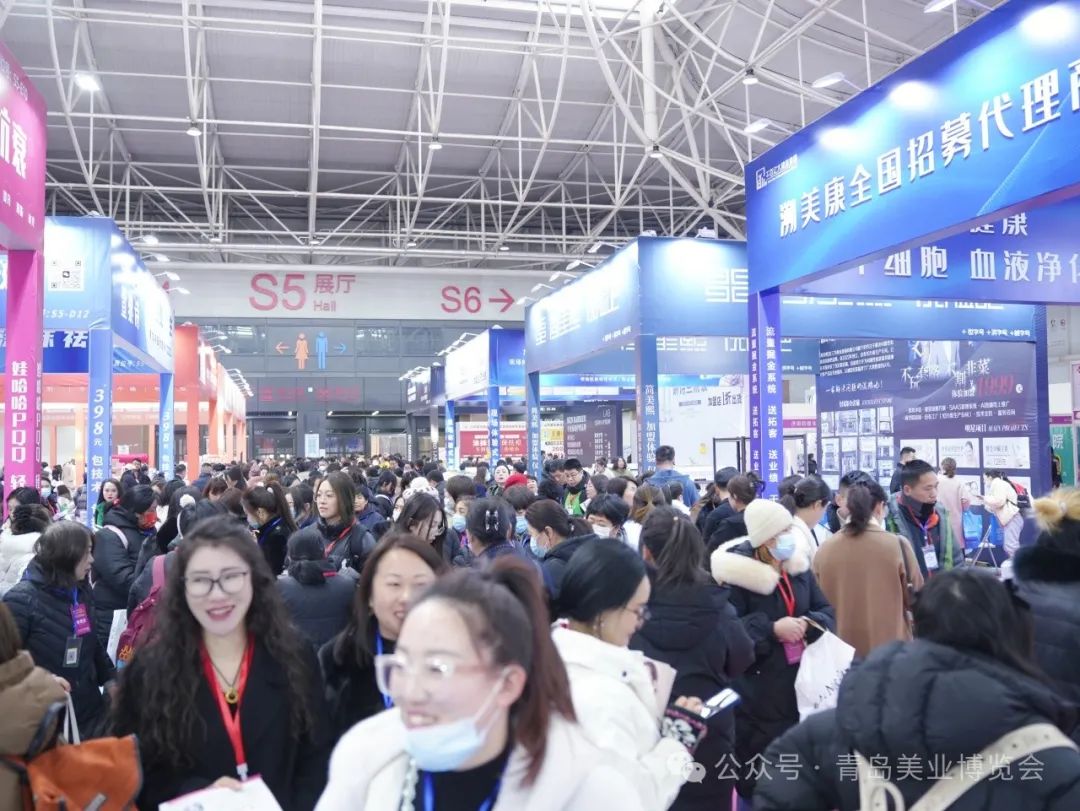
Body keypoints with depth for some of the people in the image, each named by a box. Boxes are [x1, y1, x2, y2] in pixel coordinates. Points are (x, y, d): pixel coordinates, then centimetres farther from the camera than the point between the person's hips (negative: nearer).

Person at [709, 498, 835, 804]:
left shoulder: (799, 565, 4)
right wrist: (772, 629, -23)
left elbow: (826, 611, 8)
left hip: (800, 679, 5)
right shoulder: (738, 571, -16)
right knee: (758, 769, 4)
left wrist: (809, 624, -12)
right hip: (757, 687, -5)